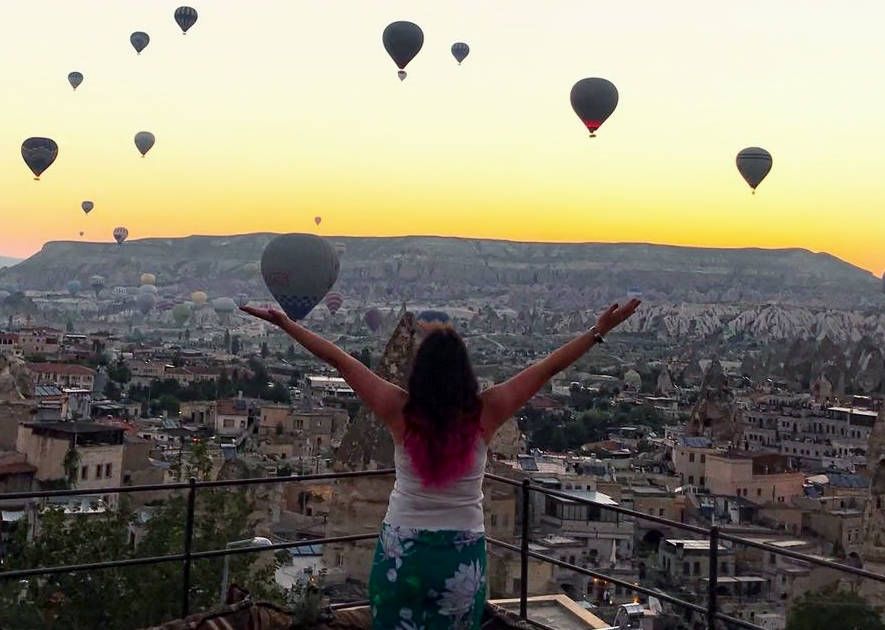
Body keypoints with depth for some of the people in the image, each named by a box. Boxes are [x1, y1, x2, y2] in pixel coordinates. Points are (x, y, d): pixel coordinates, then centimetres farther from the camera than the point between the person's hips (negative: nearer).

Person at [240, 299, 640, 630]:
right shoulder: (485, 412, -11)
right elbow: (548, 367, -4)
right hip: (463, 555, 0)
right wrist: (599, 332, 3)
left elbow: (336, 359, -6)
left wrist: (283, 322, 1)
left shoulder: (399, 411, -12)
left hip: (401, 550, 0)